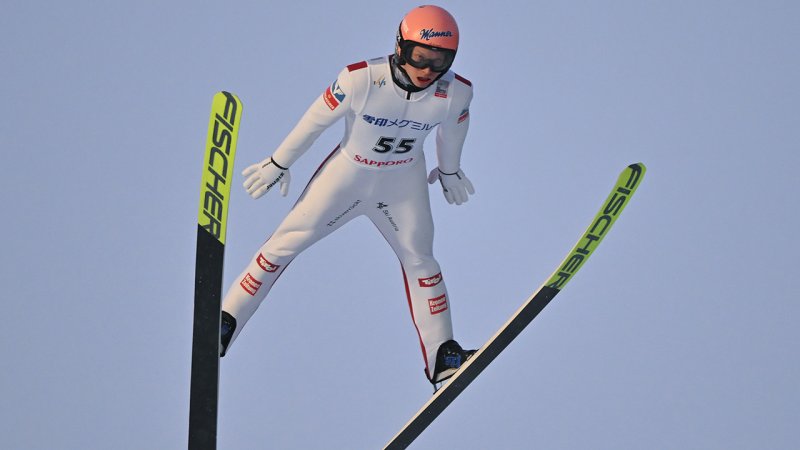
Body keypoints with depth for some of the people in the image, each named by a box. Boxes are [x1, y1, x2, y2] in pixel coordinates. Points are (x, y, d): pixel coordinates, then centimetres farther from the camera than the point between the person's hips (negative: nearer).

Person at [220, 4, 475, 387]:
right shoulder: (361, 79, -32)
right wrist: (279, 163, -4)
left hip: (404, 181, 2)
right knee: (288, 240, -2)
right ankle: (225, 322, 7)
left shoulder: (455, 93, -22)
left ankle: (442, 357, 18)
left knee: (419, 259, 7)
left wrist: (449, 171, 19)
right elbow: (317, 119, -16)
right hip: (348, 169, -2)